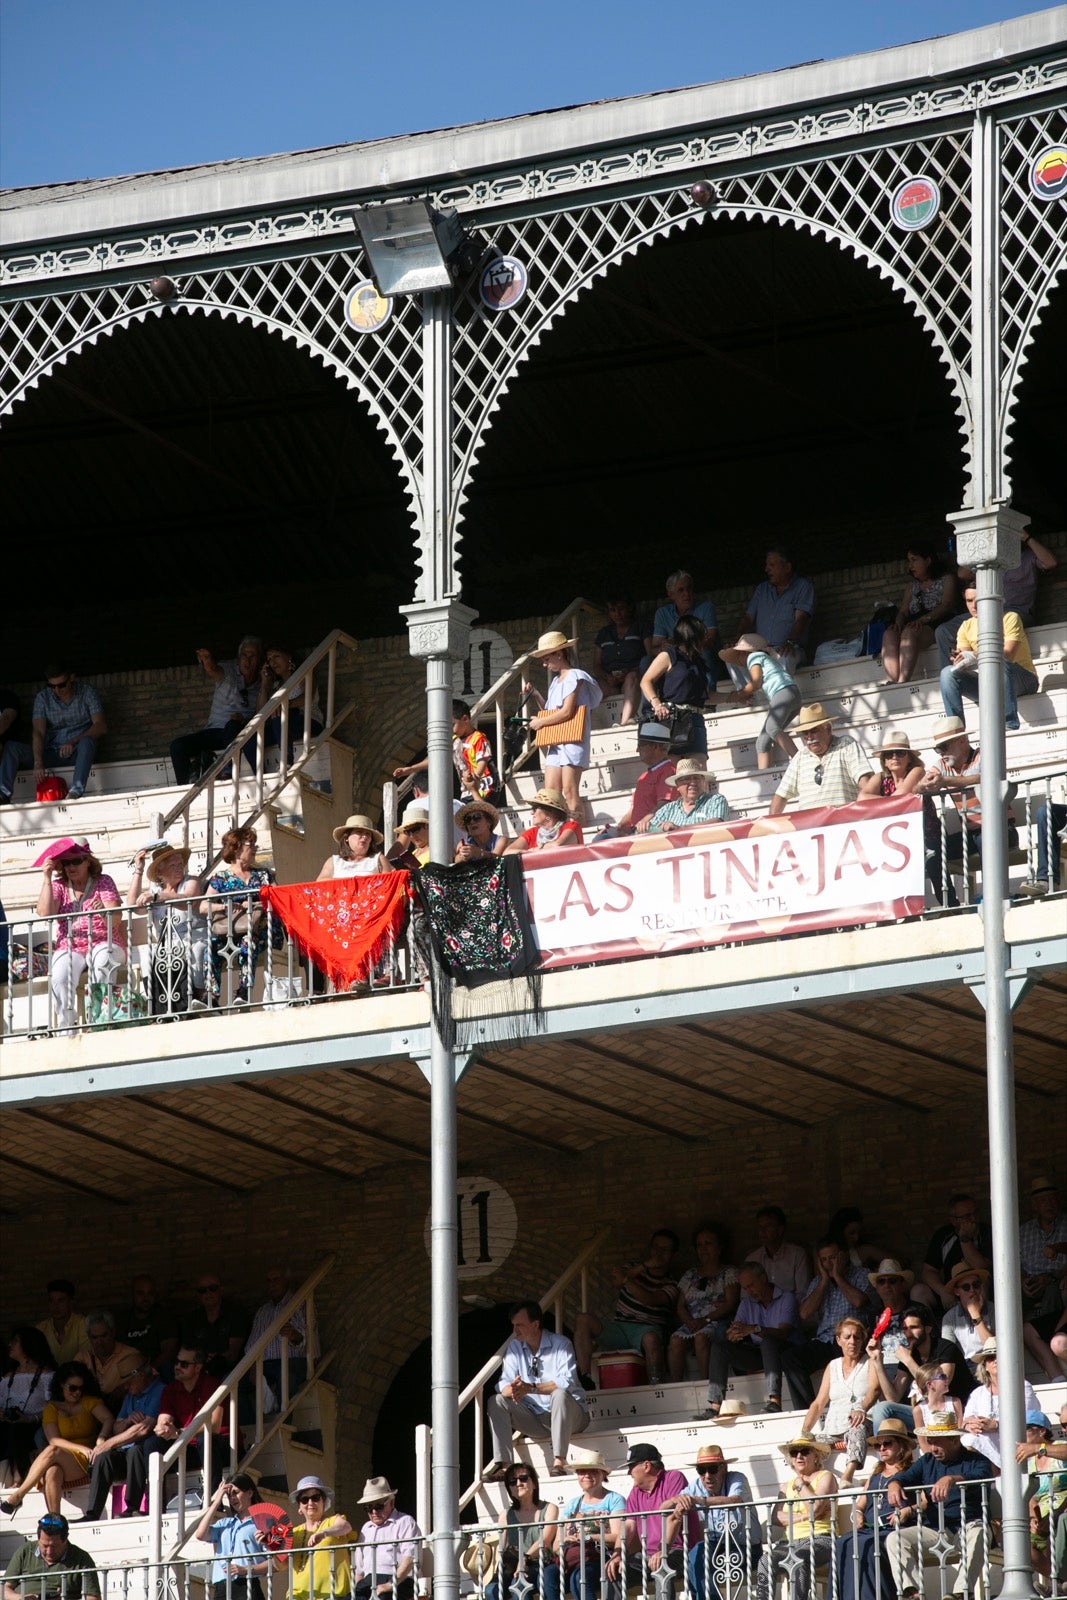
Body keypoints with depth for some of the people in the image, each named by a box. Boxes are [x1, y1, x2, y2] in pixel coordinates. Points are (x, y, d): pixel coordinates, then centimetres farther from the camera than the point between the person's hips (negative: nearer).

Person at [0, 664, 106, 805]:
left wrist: (74, 742, -25)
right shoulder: (42, 697, 4)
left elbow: (101, 726, -9)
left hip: (78, 752, -2)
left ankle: (76, 792, -54)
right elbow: (38, 732, -8)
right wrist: (38, 763, -25)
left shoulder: (87, 692, 1)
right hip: (51, 753, 3)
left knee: (87, 741, -37)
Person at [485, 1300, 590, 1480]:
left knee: (560, 1394, -37)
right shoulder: (515, 1347, 6)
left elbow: (567, 1382, -23)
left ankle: (559, 1461, -42)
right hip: (536, 1421, 5)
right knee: (496, 1401, -13)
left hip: (569, 1415, -5)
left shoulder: (560, 1344, -9)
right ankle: (504, 1465, -26)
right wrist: (513, 1389, -28)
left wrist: (530, 1388, -32)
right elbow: (504, 1385, -2)